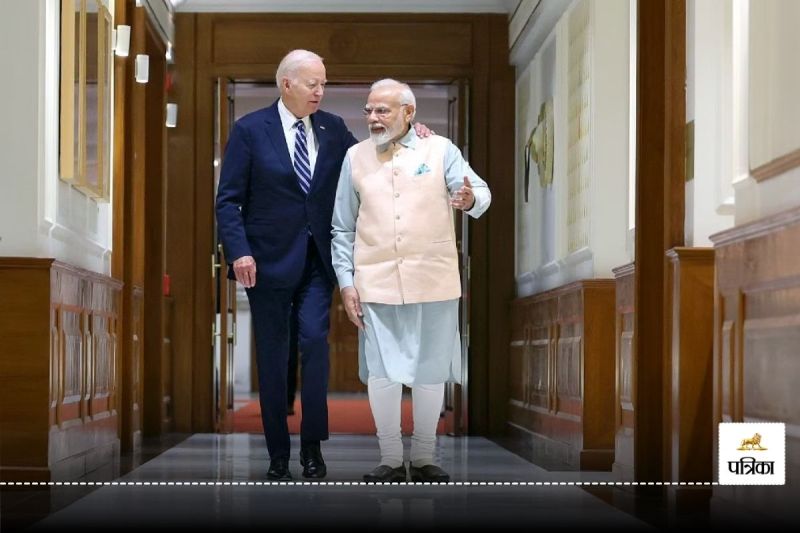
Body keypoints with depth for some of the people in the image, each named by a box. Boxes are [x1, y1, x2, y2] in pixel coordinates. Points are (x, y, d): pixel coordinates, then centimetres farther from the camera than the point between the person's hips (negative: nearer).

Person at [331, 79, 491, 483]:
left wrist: (470, 199, -30)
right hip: (376, 284, 1)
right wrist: (346, 282, 3)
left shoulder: (440, 150, 4)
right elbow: (343, 228, 11)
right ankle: (391, 460, 11)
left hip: (433, 282, -1)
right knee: (381, 373, 0)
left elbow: (480, 191, -6)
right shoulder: (356, 157, 9)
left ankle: (423, 458, 18)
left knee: (430, 373, 6)